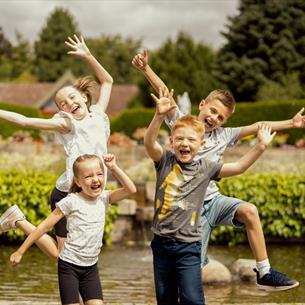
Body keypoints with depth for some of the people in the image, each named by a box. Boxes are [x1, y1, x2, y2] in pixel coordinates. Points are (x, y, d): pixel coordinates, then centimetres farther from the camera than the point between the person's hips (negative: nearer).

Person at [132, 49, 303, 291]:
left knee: (249, 210, -27)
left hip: (214, 199, 3)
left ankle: (264, 272, -21)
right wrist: (146, 69, -21)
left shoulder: (223, 135, 7)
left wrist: (291, 123, -2)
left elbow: (256, 127, 4)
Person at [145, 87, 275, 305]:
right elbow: (149, 142, -20)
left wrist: (260, 147, -15)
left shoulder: (205, 168, 1)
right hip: (162, 243, 2)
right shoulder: (165, 161, -2)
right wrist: (160, 115, -36)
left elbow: (238, 167, -3)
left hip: (188, 246, -1)